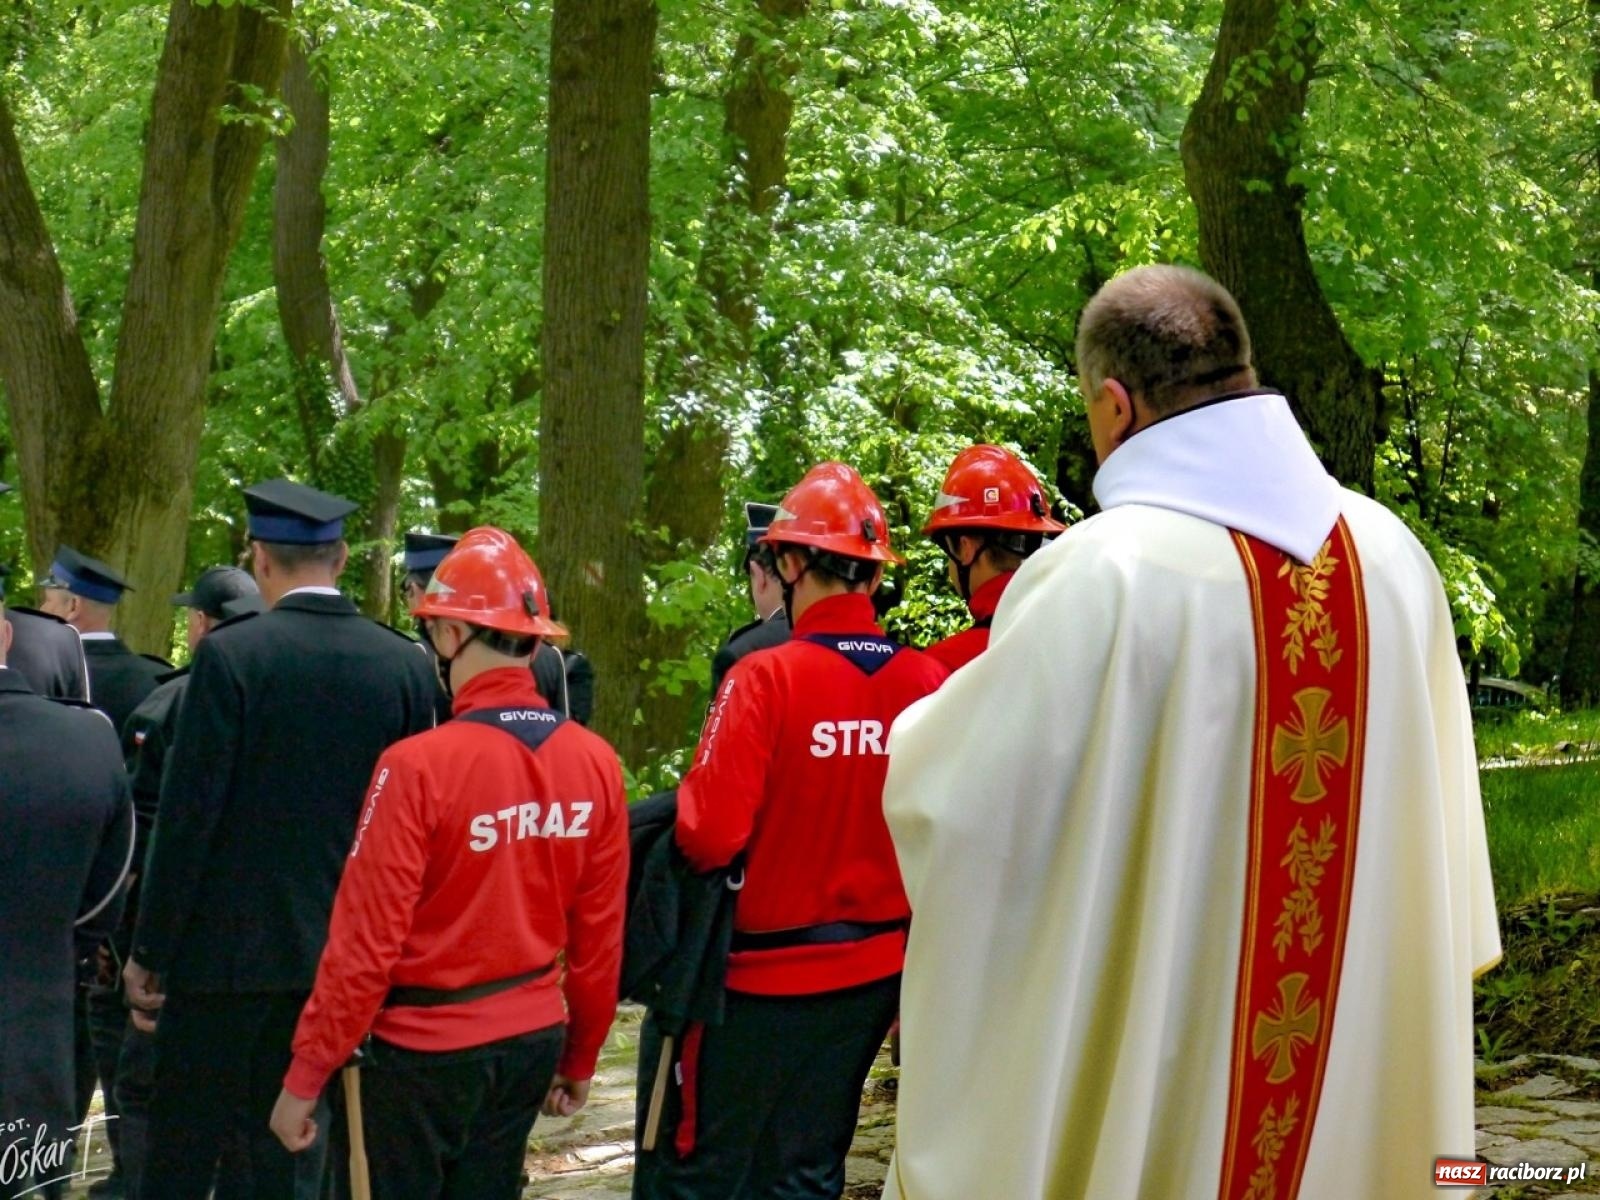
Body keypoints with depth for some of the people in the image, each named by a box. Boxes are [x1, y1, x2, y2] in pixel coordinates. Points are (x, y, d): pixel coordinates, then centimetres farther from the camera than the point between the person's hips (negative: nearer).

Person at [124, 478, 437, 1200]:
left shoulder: (230, 655, -12)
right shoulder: (406, 665, 1)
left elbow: (188, 814, -12)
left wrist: (149, 950, -5)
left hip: (227, 949, -4)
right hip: (342, 952, 5)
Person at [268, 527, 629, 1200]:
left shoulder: (419, 765, -19)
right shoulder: (596, 763, -4)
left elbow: (367, 941, -17)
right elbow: (599, 935, 2)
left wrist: (305, 1077, -8)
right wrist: (580, 1058, 16)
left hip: (427, 1048, -5)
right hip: (534, 1040, 5)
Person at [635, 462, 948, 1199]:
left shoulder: (767, 676, -18)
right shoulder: (926, 681, -7)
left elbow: (709, 836, -21)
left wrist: (688, 802, 0)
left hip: (765, 975, -4)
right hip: (875, 971, 4)